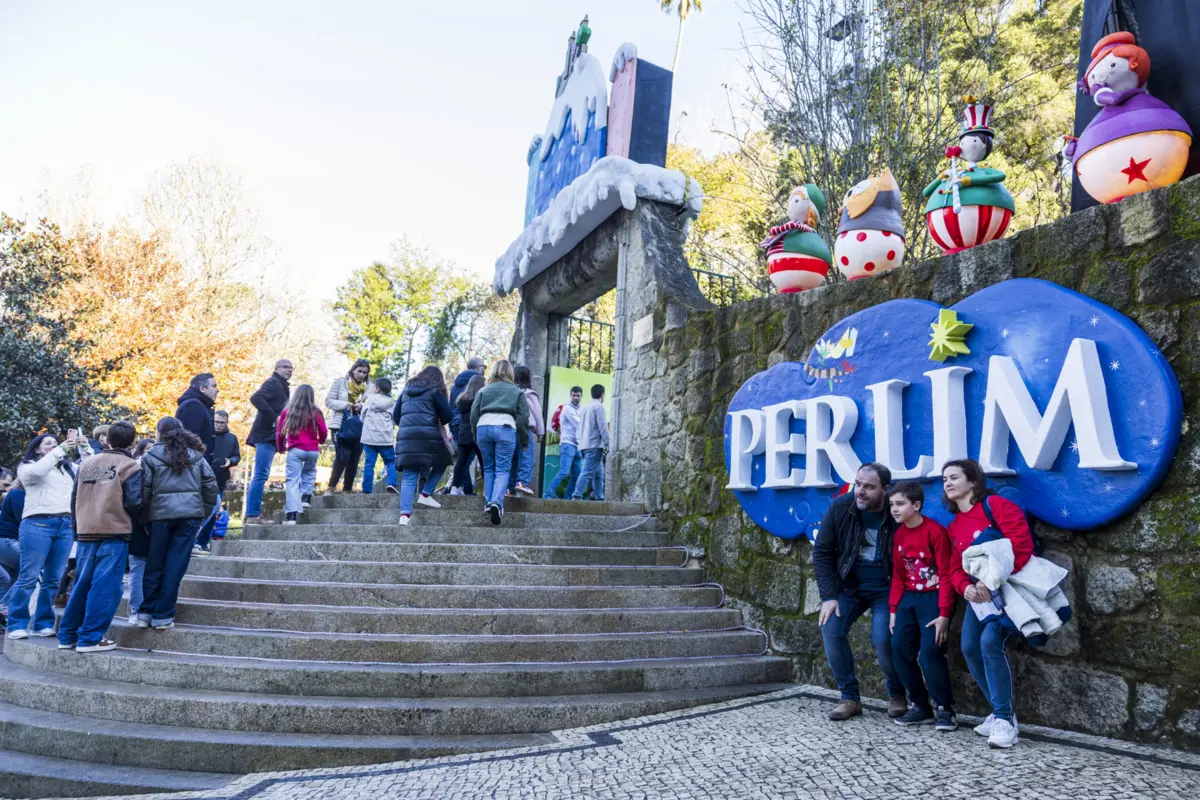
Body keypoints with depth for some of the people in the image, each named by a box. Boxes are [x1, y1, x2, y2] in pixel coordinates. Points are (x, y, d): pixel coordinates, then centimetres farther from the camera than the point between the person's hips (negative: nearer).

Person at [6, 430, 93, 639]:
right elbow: (36, 471, -12)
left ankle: (44, 624, 9)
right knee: (29, 577, -6)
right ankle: (17, 625, 1)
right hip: (38, 523, -4)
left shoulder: (68, 467, 23)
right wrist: (61, 450, -16)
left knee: (53, 579, 4)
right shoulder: (27, 466, 9)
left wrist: (85, 447, 3)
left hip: (66, 525, 4)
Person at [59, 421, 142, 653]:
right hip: (115, 531, -6)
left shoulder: (86, 462, 13)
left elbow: (74, 498, 14)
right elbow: (134, 502, -12)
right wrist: (131, 520, 9)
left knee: (82, 584, 14)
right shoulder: (130, 466, -5)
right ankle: (90, 638, -4)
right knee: (105, 585, -3)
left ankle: (67, 635, 19)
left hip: (86, 531, 6)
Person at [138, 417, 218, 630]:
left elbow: (144, 490, -2)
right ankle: (163, 616, 4)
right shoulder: (195, 455, 10)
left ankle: (145, 613, 16)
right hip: (190, 512, 1)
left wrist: (143, 516, 7)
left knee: (154, 565, 11)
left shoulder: (152, 456, 3)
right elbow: (211, 485, 6)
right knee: (175, 566, 3)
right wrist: (206, 513, 13)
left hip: (161, 513, -1)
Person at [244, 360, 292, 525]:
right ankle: (253, 515, -11)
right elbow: (256, 398, -23)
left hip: (269, 435, 10)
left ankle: (253, 514, 14)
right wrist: (274, 418, -22)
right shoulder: (273, 383, -7)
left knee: (260, 476, 10)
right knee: (261, 475, -11)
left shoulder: (281, 386, 22)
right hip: (267, 434, -10)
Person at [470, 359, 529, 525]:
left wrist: (476, 436, 21)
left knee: (488, 468, 16)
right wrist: (524, 440, 14)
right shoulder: (517, 391, 15)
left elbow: (474, 414, 15)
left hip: (483, 427, 2)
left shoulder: (483, 390, 20)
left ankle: (488, 502, 10)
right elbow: (523, 417, 9)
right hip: (506, 428, -2)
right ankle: (497, 502, -20)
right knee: (502, 470, -2)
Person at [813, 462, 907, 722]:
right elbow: (821, 551, -6)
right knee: (831, 629, -13)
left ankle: (897, 695, 12)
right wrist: (829, 595, -11)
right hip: (849, 584, 3)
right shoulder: (840, 507, -12)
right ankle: (849, 697, 4)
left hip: (885, 588, -3)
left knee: (882, 638, -18)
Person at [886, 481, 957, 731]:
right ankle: (920, 706, 11)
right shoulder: (899, 535, 7)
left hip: (933, 597, -7)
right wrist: (893, 609, 8)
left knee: (930, 651, -15)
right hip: (910, 598, 7)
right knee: (900, 649, -1)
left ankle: (945, 709, 2)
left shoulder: (935, 531, -14)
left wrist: (944, 614, -17)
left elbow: (946, 575, -14)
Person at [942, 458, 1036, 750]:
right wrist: (966, 588, -13)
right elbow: (956, 568, 11)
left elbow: (1022, 545, -20)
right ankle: (1002, 712, 16)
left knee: (990, 641, -23)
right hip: (981, 593, 8)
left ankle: (1004, 718, -10)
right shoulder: (954, 526, 13)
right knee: (970, 647, -1)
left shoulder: (996, 505, -10)